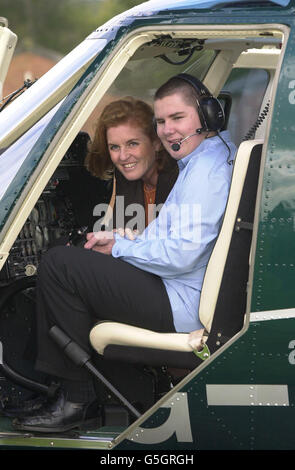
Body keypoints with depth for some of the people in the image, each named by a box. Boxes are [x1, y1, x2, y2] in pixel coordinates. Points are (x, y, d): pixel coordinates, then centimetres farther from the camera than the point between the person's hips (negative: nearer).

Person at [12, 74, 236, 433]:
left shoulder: (206, 169, -18)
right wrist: (121, 242, 9)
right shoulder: (208, 158, 16)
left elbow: (182, 255, -24)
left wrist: (119, 246, -9)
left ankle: (75, 398, -6)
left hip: (182, 304, -11)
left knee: (58, 265, -12)